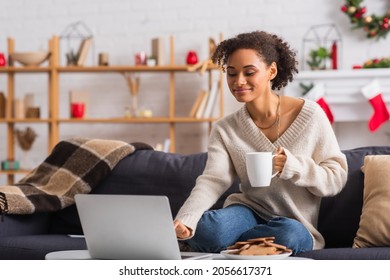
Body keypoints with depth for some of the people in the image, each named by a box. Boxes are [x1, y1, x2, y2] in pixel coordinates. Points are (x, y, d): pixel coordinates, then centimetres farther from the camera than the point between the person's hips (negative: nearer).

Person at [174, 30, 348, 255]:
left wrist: (293, 167, -25)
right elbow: (212, 181, -14)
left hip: (297, 223, 0)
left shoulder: (310, 115, -6)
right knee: (205, 230, -34)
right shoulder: (225, 130, 1)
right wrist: (184, 221, -34)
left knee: (290, 234, -38)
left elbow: (337, 178, -5)